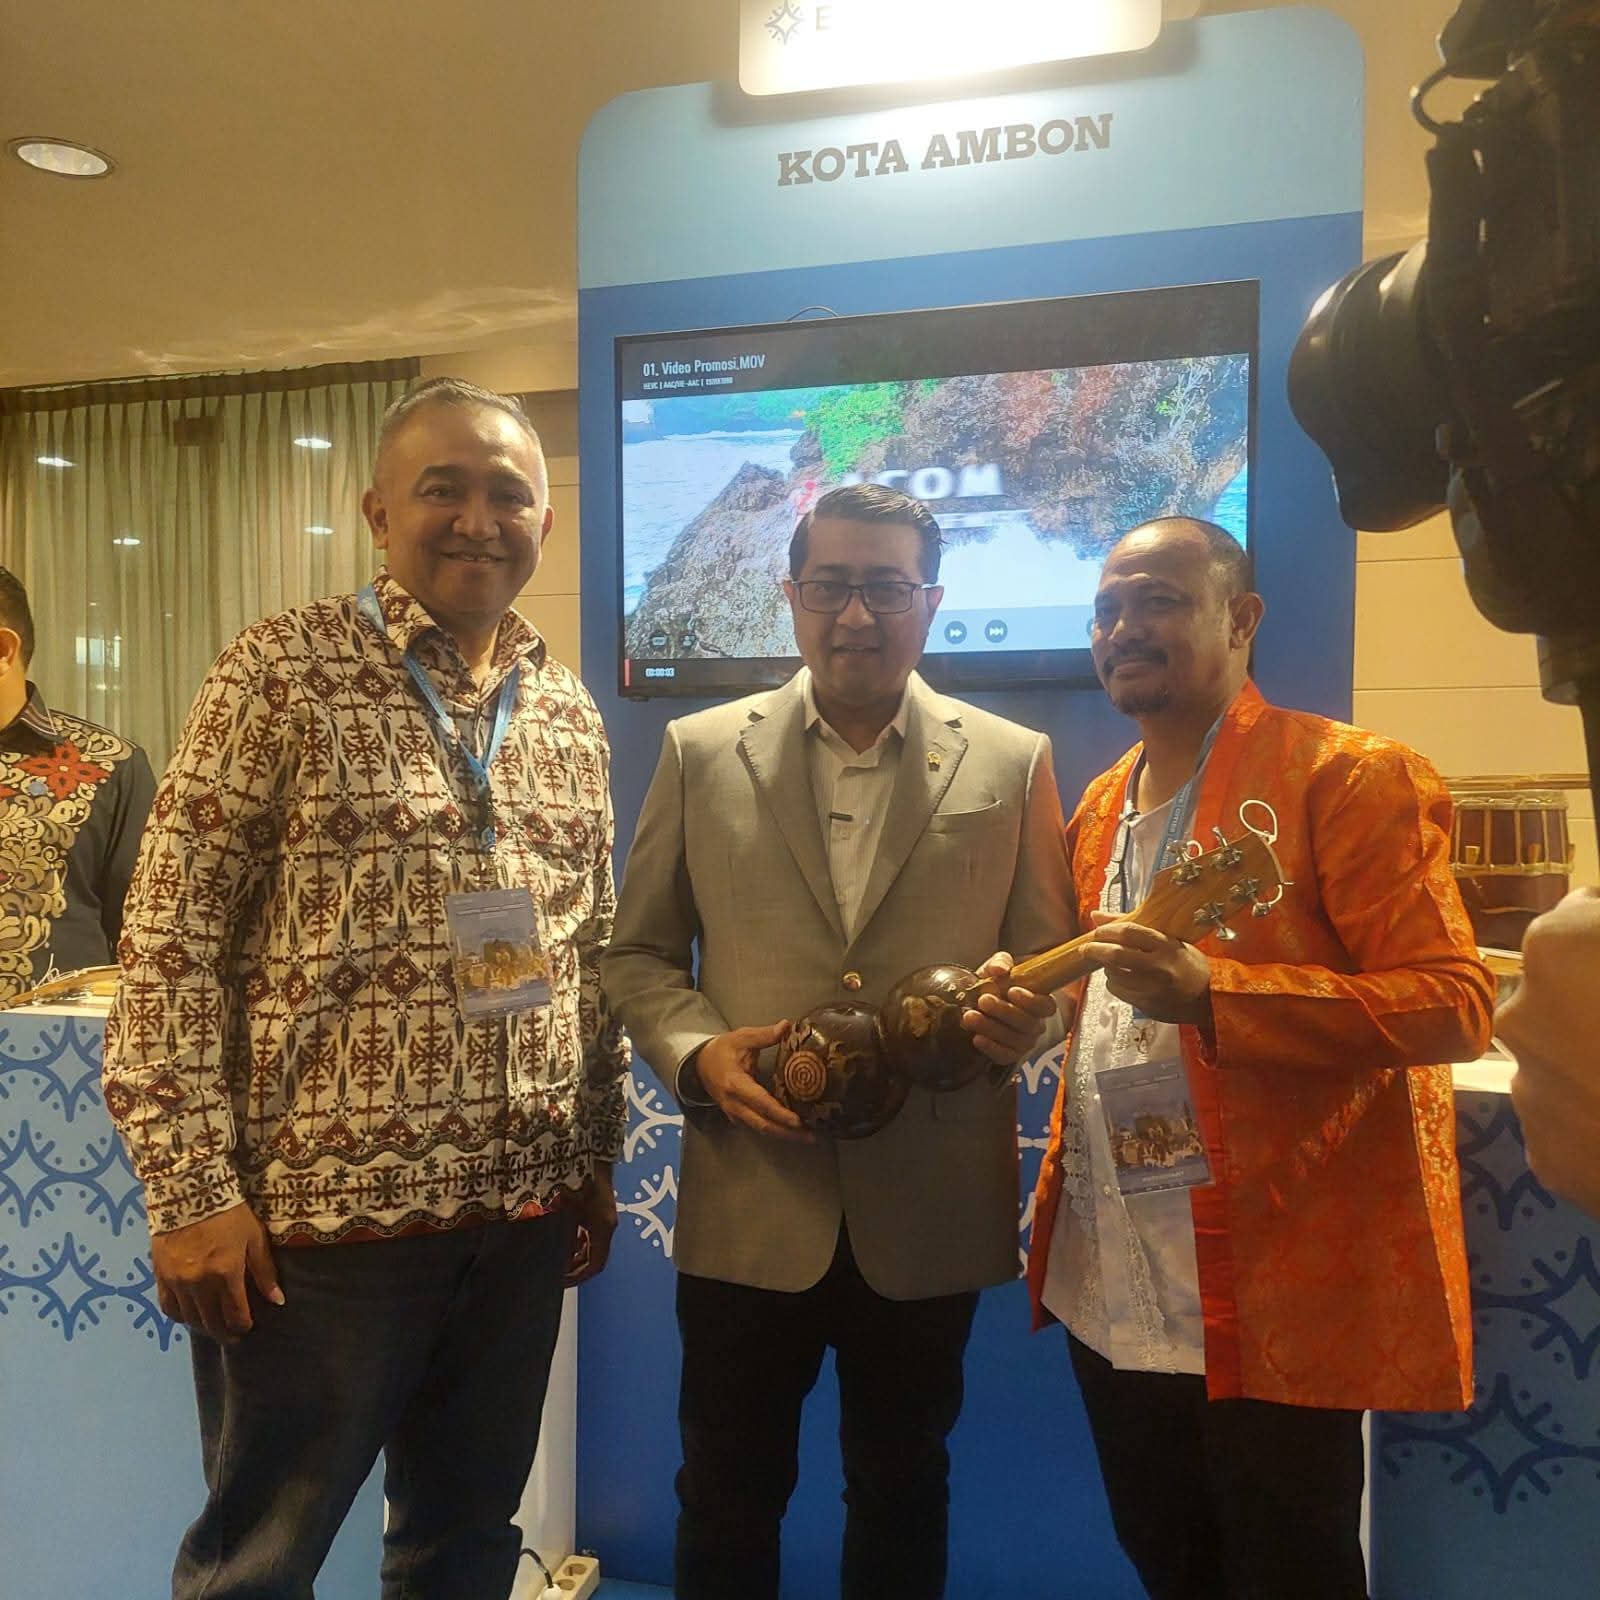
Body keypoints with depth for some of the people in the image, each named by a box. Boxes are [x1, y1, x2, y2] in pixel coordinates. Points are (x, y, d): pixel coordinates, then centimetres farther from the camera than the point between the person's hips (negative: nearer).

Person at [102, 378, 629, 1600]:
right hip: (323, 1212, -5)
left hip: (525, 1212, 5)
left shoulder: (571, 713, 8)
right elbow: (172, 939, -9)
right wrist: (193, 1191, -12)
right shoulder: (284, 673, -7)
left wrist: (597, 1163, 11)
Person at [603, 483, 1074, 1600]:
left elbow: (1050, 960, 4)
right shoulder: (701, 752, 2)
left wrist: (1021, 1008, -18)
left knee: (903, 1489, 20)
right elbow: (640, 954, 5)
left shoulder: (1011, 763, 1)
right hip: (748, 1206, 0)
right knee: (728, 1493, 16)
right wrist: (696, 1052, -13)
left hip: (929, 1213, 1)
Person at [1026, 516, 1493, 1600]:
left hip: (1273, 1296, -7)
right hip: (1108, 1287, 7)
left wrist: (1212, 994, -28)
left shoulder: (1349, 777, -10)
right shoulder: (1102, 807, 12)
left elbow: (1455, 1003, -17)